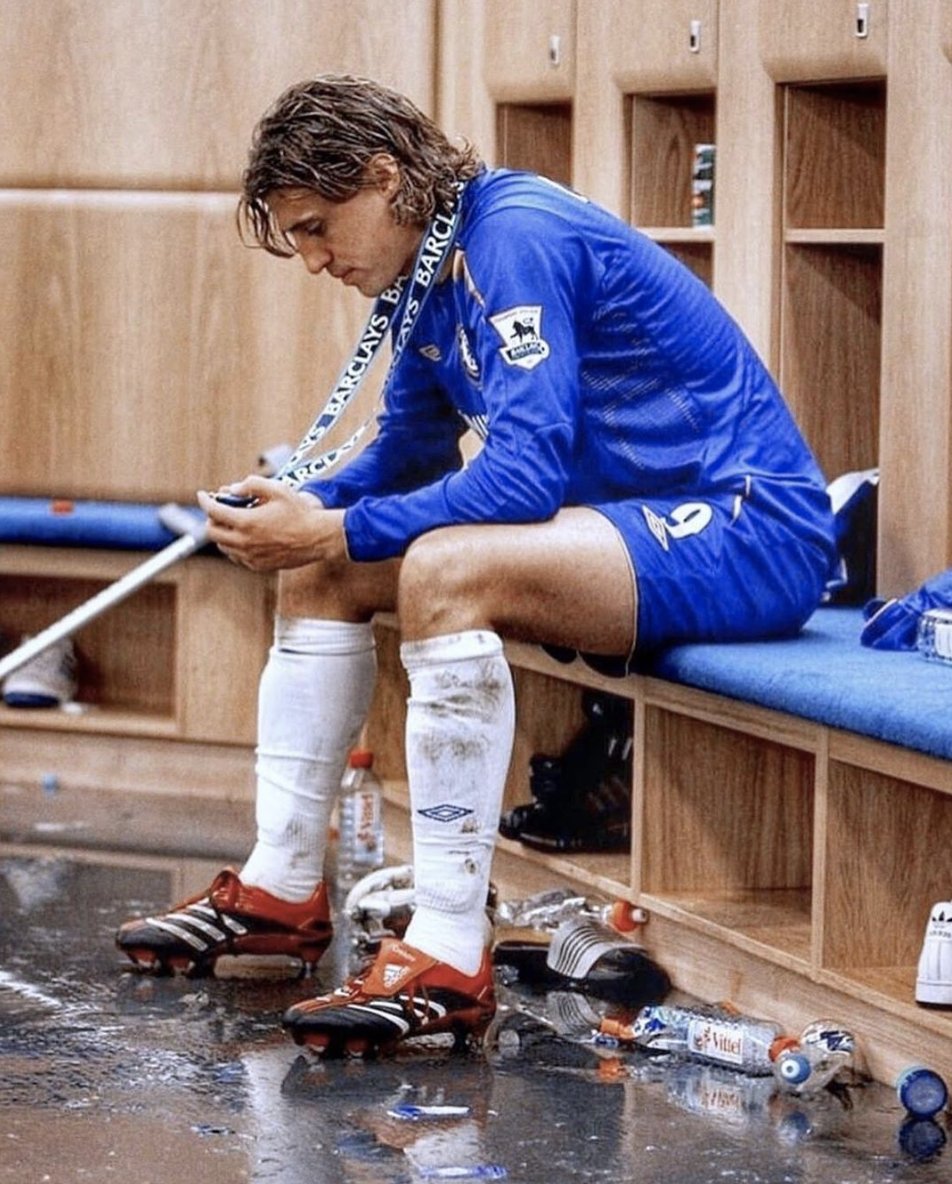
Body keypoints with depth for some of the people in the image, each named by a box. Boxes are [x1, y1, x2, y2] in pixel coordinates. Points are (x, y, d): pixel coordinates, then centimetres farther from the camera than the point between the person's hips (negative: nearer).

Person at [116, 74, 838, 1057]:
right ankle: (281, 887, 11)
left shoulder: (516, 237, -19)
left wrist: (338, 532, -20)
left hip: (750, 532, -11)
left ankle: (449, 957, -34)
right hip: (637, 526, 11)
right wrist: (293, 512, 2)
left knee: (443, 569, -33)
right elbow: (406, 454, 22)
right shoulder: (429, 276, 10)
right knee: (318, 569, 9)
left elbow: (525, 474, -26)